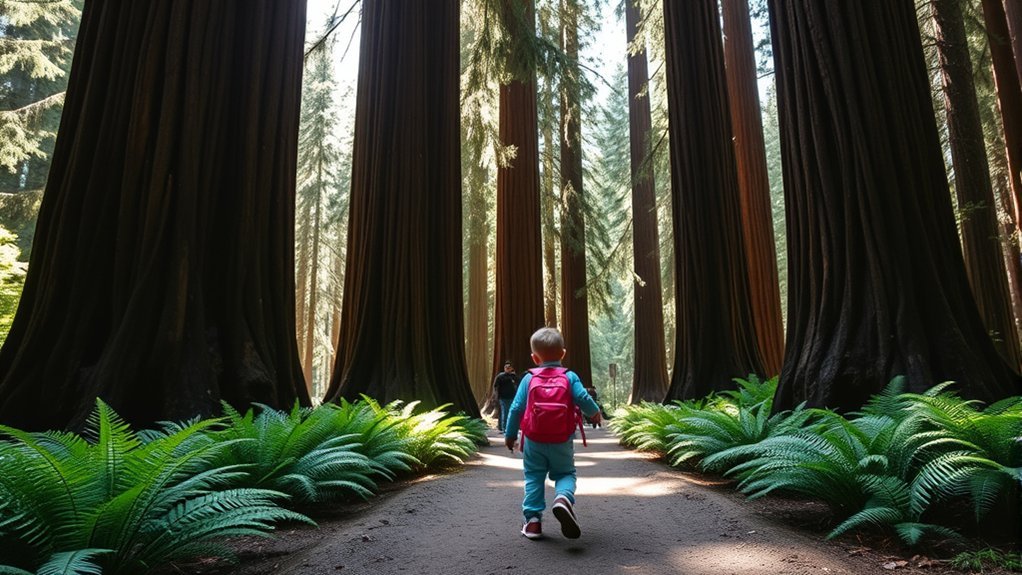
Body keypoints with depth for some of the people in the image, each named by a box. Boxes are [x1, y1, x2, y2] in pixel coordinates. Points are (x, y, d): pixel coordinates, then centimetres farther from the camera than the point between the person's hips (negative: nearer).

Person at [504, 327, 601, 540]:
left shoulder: (528, 378, 0)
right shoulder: (569, 377, -1)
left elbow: (516, 408, 0)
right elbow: (583, 399, -10)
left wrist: (510, 434, 10)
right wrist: (595, 412, 12)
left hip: (534, 441, 0)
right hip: (562, 441, 0)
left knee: (533, 477, 13)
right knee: (565, 473, 14)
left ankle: (533, 519, 8)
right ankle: (563, 497, -16)